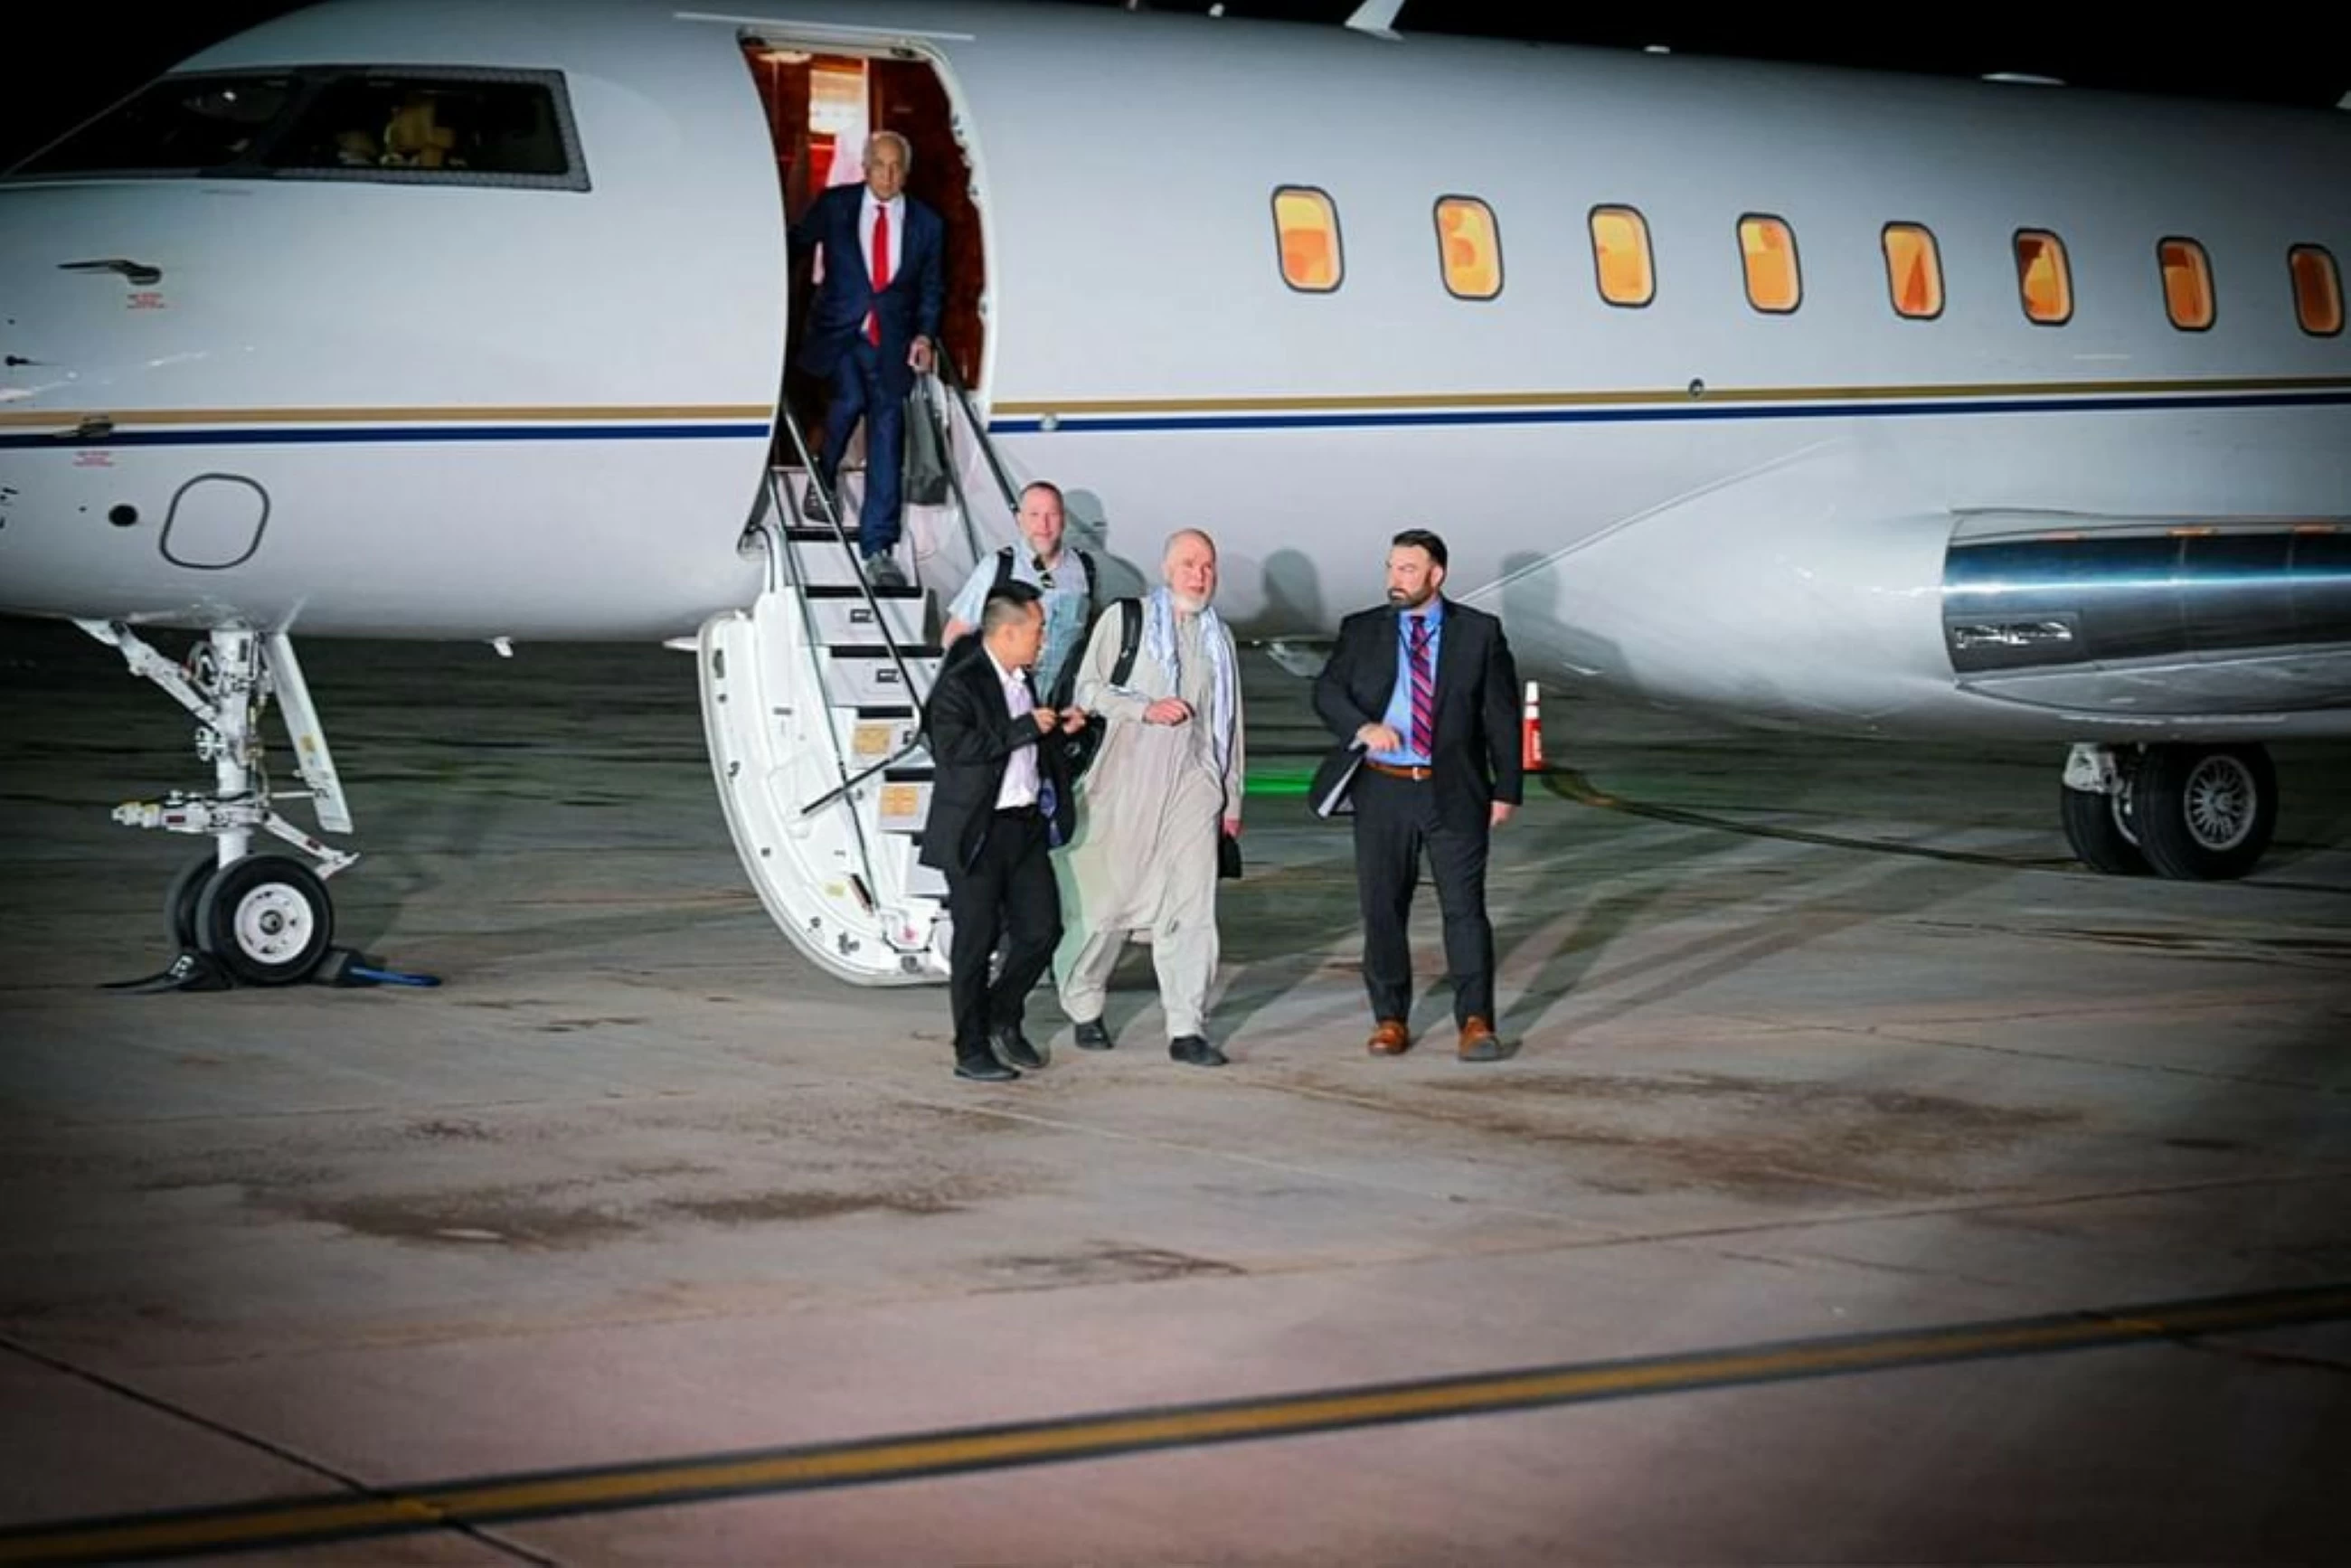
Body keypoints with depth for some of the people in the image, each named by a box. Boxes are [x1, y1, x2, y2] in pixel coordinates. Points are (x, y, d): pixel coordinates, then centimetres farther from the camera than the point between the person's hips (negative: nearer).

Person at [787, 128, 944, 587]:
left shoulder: (926, 223, 8)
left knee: (887, 434, -5)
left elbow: (931, 288, 13)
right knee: (850, 398, -25)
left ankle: (877, 549, -2)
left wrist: (925, 335, -1)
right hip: (838, 334, -1)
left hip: (892, 343, 1)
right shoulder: (833, 206, 4)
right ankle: (824, 476, 8)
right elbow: (794, 246, 11)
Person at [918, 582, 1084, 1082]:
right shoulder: (960, 683, -13)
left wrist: (1056, 729, 9)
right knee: (975, 942, 1)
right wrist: (1027, 728, -23)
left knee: (1041, 929, 7)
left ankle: (1003, 1021, 27)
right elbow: (953, 747, -26)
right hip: (977, 834, -8)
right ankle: (971, 1051, 9)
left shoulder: (1023, 683, 13)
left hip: (1026, 827, 8)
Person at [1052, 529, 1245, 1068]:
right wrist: (1146, 708, -14)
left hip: (1194, 787, 3)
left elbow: (1229, 721, 20)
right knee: (1108, 899, 1)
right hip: (1126, 784, -3)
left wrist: (1232, 799, 17)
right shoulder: (1124, 619, 5)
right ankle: (1084, 1007, 20)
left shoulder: (1218, 638, 18)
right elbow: (1088, 689, 1)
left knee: (1193, 906, -6)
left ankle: (1187, 1028, -5)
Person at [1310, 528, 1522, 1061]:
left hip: (1454, 792, -2)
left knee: (1465, 906, -6)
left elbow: (1502, 714, 4)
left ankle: (1476, 1023, -5)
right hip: (1383, 790, 2)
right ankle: (1389, 1019, 18)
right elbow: (1327, 692, -1)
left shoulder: (1480, 633, 3)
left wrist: (1506, 790, 0)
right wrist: (1363, 727, -21)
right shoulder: (1362, 632, 7)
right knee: (1382, 908, 6)